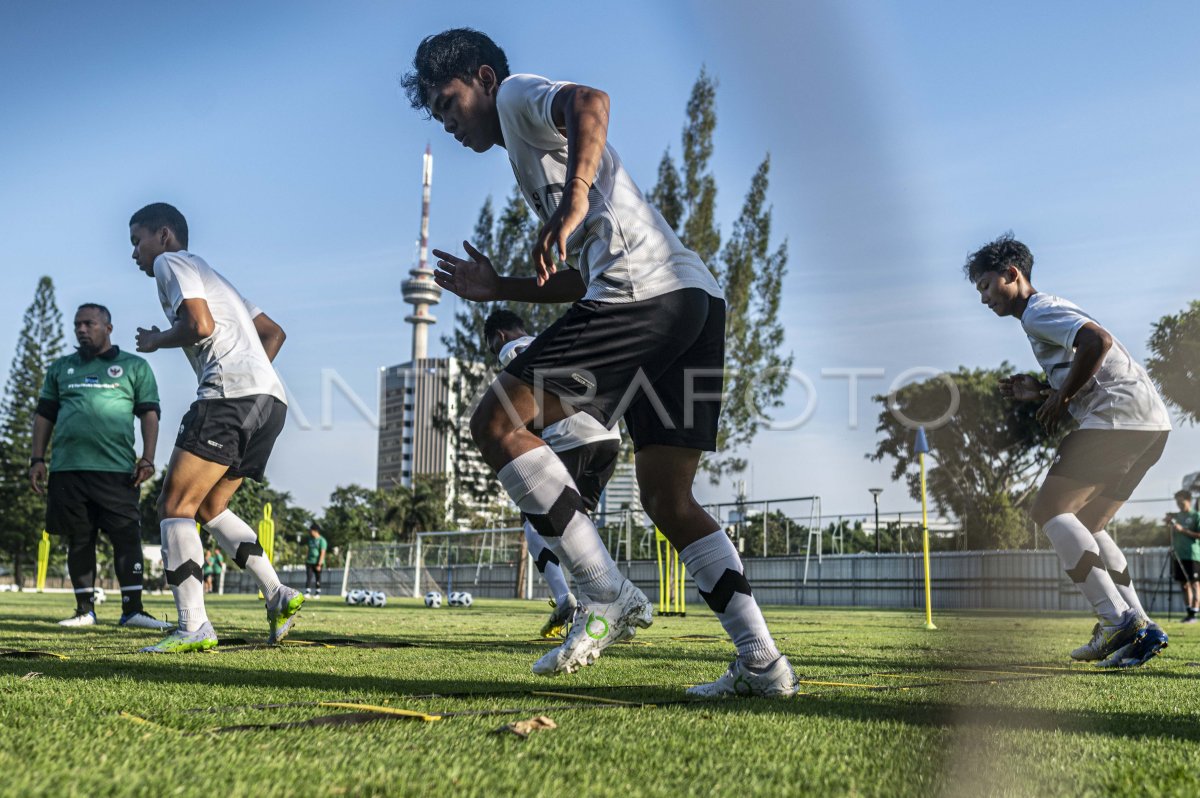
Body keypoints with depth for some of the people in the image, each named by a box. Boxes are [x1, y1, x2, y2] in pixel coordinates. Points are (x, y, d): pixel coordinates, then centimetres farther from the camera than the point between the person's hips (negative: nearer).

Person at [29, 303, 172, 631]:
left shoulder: (134, 366, 10)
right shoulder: (60, 368, 19)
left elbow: (148, 414, 5)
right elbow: (44, 415, 19)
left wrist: (147, 459, -5)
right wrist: (38, 459, 9)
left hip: (117, 468, -3)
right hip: (67, 468, 3)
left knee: (127, 536, -7)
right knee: (79, 539, 6)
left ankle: (132, 610, -4)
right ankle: (85, 609, 14)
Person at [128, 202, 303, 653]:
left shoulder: (170, 262, 6)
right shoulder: (210, 276, 33)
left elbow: (200, 325, -12)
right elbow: (274, 333, 32)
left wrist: (156, 341, 6)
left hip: (231, 395, -9)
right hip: (269, 399, 9)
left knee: (175, 507, -6)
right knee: (209, 507, 17)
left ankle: (193, 628, -13)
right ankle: (279, 596, 6)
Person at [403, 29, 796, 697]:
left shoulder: (517, 94, 11)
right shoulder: (533, 158, 36)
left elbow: (590, 102, -15)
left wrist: (575, 203, -26)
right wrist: (498, 288, 30)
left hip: (647, 291, -10)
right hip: (699, 299, 10)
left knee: (496, 423, -7)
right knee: (668, 499, 10)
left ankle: (609, 598, -10)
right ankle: (762, 661, 4)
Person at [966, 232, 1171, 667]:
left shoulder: (1038, 310, -3)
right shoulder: (1047, 313, 28)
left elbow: (1099, 340, -20)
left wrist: (1061, 397, -11)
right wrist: (1042, 392, 15)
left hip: (1120, 416, -10)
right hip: (1150, 422, 10)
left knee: (1050, 509, -11)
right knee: (1084, 525, 14)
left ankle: (1118, 620, -16)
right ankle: (1141, 628, 8)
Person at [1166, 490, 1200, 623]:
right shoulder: (1177, 516, 14)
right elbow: (1173, 536, 17)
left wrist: (1183, 530, -16)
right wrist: (1169, 523, 1)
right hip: (1178, 555, 6)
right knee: (1184, 584, 8)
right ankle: (1189, 613, 13)